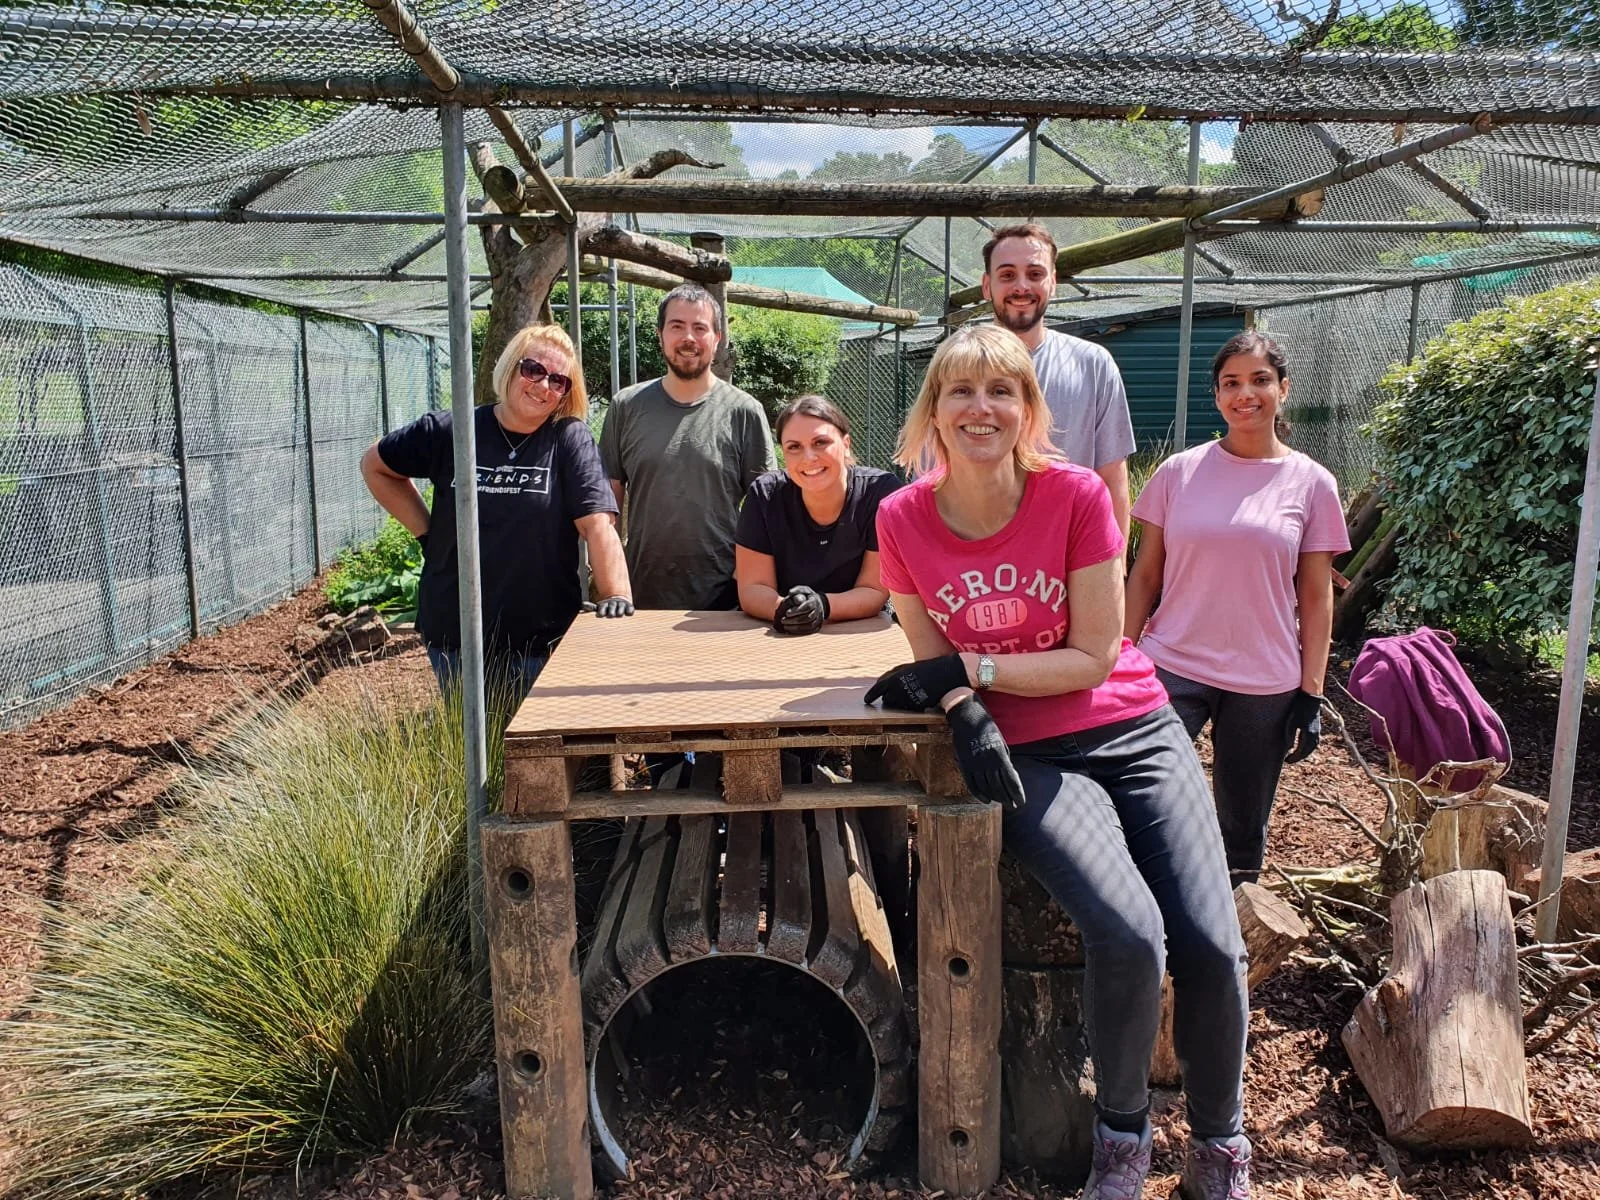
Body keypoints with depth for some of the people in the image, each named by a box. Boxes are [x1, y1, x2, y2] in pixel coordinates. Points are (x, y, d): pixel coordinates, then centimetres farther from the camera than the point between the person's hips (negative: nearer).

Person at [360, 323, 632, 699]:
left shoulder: (570, 439, -6)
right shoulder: (449, 432, 0)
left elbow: (598, 524, -15)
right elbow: (375, 465, 15)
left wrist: (617, 595, -28)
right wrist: (426, 530, 6)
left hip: (544, 640, -2)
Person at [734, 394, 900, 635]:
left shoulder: (881, 492, -12)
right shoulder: (765, 495, -8)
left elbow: (876, 590, -10)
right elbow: (752, 588, -7)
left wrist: (823, 606, -28)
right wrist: (783, 608, -28)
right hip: (777, 640, 1)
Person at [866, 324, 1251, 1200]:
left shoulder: (1076, 494, -12)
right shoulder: (903, 518, -8)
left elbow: (1093, 659, -10)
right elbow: (934, 666, 1)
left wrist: (969, 668, -17)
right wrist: (965, 714, -20)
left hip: (1134, 731, 1)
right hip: (1025, 758, -1)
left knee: (1211, 945, -12)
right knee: (1129, 936, -24)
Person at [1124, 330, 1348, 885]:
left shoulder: (1311, 484, 2)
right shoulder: (1178, 472, 2)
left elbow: (1315, 598, 3)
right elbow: (1145, 575, 6)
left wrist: (1310, 694, 0)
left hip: (1264, 684, 1)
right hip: (1171, 670, 0)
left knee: (1243, 833, 11)